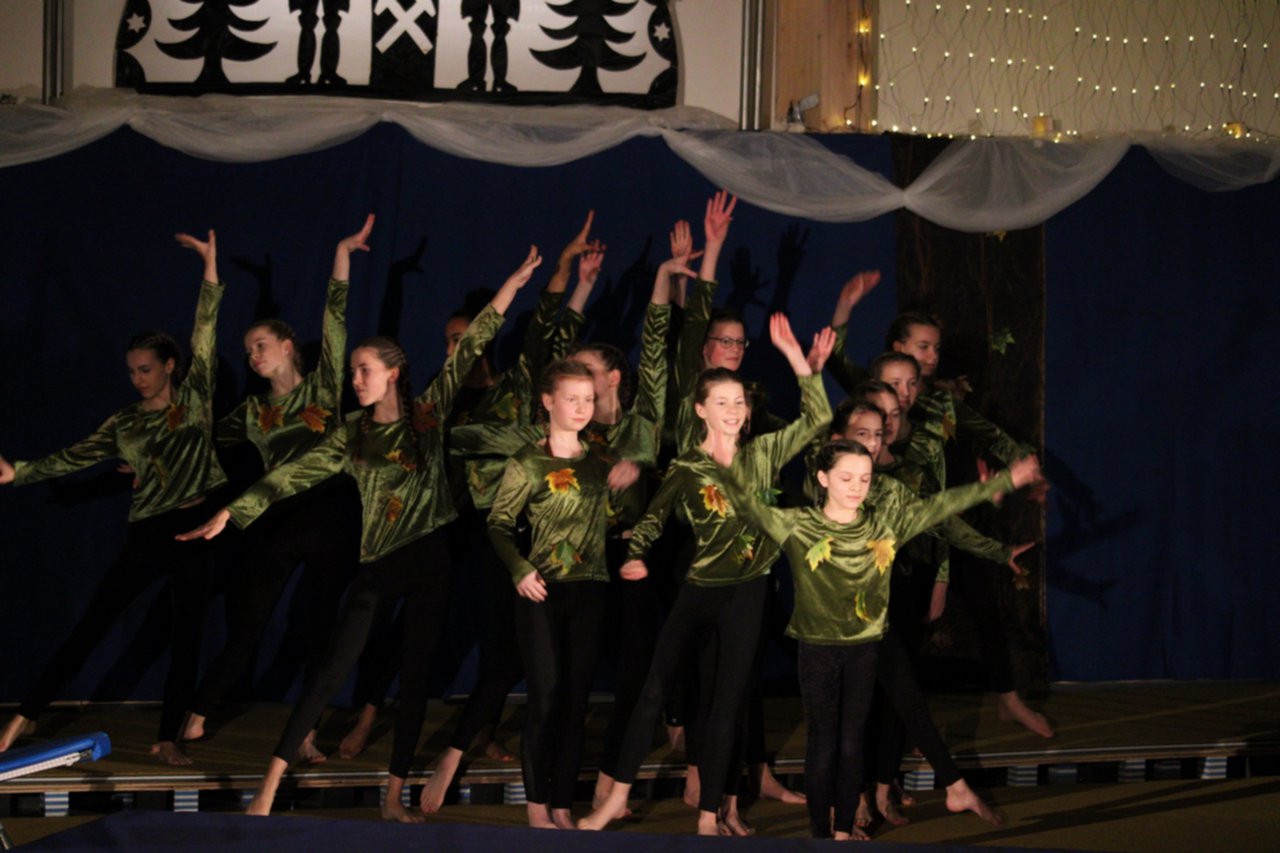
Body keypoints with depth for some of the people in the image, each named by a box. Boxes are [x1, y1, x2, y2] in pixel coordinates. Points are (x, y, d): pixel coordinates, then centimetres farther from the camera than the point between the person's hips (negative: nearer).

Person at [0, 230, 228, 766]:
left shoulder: (194, 397, 2)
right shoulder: (126, 423, 7)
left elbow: (205, 332, -3)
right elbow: (75, 457, 1)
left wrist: (210, 268, -8)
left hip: (194, 531, -1)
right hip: (145, 536, 1)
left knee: (186, 640, 1)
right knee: (90, 626, -1)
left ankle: (168, 738, 9)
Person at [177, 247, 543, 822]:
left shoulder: (428, 414, 1)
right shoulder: (352, 435, 3)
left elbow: (469, 348, -2)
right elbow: (294, 475, -4)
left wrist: (514, 283, -4)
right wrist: (231, 513, -13)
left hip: (428, 561, 0)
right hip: (377, 564, 0)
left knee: (415, 677, 4)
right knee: (332, 671, -7)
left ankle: (394, 797, 11)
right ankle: (270, 786, -7)